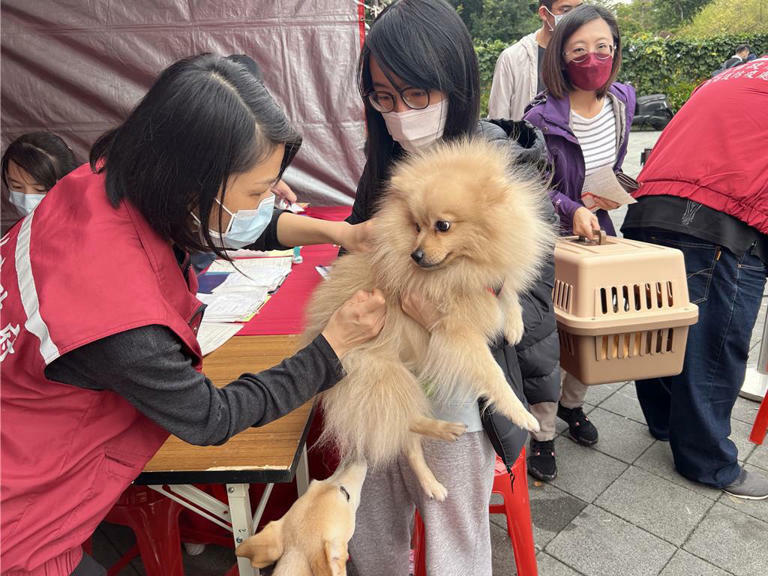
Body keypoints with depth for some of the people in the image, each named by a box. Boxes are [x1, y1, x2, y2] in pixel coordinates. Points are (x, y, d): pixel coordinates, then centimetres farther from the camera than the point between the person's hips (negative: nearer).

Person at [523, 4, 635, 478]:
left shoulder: (622, 102, 0)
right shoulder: (542, 118, -20)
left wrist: (609, 193, -3)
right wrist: (572, 211, -27)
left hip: (597, 230, 6)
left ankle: (572, 404, 39)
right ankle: (542, 433, 14)